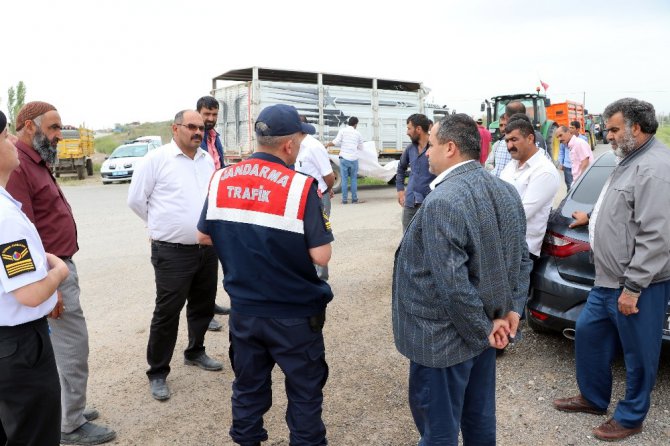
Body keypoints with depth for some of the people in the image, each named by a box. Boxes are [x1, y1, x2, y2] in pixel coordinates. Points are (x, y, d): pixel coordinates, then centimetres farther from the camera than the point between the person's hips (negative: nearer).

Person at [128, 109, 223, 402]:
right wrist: (161, 225, 5)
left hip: (207, 249, 6)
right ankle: (157, 373, 16)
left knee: (203, 306, 19)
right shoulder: (157, 159, -8)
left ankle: (195, 352, 41)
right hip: (173, 253, -6)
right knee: (167, 313, 1)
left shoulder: (208, 160, 9)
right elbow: (136, 199, -2)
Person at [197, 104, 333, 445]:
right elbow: (321, 256, -19)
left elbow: (203, 236, 8)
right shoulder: (300, 186, -19)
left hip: (243, 309, 5)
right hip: (294, 314, -5)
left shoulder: (221, 180, -3)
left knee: (248, 388, 22)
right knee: (304, 392, 14)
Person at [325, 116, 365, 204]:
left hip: (344, 158, -1)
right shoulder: (358, 133, 7)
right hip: (354, 158, 1)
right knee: (354, 179, 10)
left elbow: (336, 142, -9)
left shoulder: (342, 131, -1)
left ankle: (344, 199, 5)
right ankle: (354, 199, 12)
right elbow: (360, 148, 14)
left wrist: (328, 144, 8)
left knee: (344, 179, 4)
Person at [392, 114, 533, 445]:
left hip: (443, 339, -8)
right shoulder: (505, 191, 4)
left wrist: (483, 330, -14)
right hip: (484, 327, 9)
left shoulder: (442, 202, -25)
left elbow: (452, 283, -27)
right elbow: (522, 259, 9)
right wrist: (512, 309, 6)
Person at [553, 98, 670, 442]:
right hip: (608, 280, 10)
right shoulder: (631, 160, 13)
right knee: (587, 333, 19)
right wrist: (593, 217, 40)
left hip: (637, 286, -10)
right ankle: (593, 397, 38)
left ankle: (630, 417, 26)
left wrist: (633, 287, -23)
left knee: (637, 356, 8)